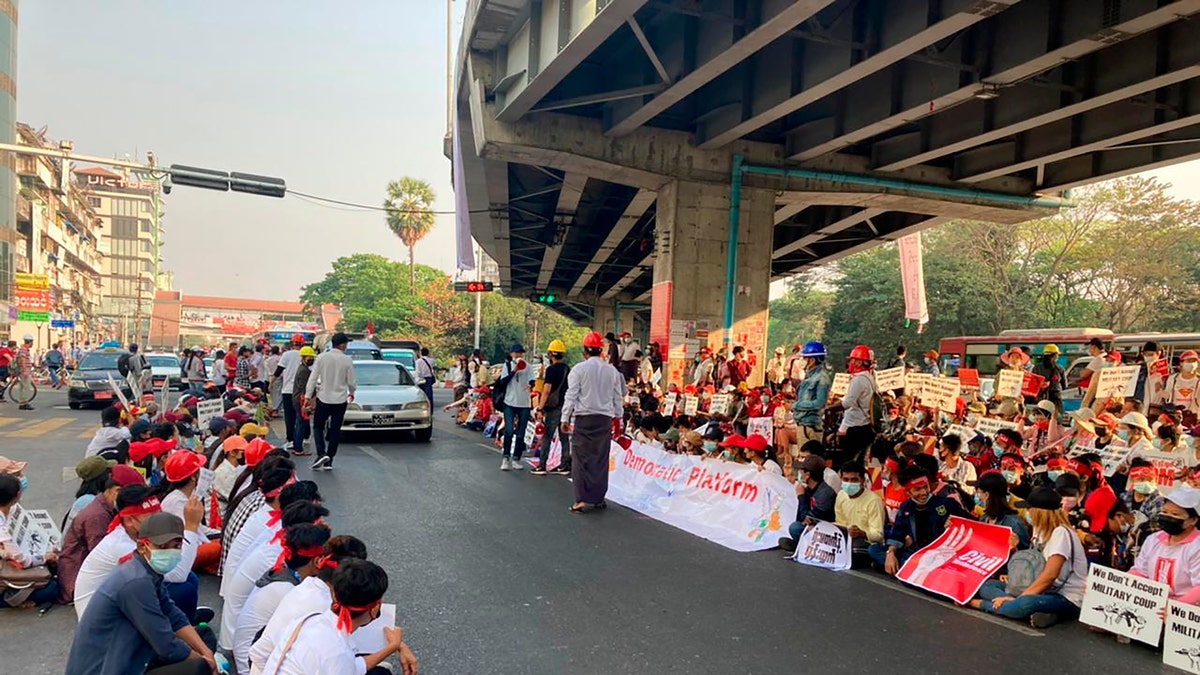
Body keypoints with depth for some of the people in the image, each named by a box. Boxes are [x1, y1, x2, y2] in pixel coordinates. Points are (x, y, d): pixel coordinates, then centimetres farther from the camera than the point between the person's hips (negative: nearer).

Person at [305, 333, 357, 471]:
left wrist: (308, 396, -1)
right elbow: (351, 382, -1)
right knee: (335, 431, 8)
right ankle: (329, 461, 10)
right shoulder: (347, 360, -7)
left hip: (323, 399, 0)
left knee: (318, 426, 15)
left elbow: (313, 378, -7)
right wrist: (351, 392, 20)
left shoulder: (322, 357, -6)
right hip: (340, 400, 0)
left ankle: (321, 453, -5)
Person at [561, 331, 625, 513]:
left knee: (582, 459, 0)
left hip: (584, 418, -3)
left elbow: (571, 396, -5)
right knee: (601, 459, 9)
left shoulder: (579, 369, -5)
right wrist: (618, 418, 22)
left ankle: (582, 500, -4)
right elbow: (618, 398, 12)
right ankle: (599, 497, 16)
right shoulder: (612, 371, 6)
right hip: (605, 418, 3)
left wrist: (565, 418, 1)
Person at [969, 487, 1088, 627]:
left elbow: (1050, 575, -22)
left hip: (1067, 600, -10)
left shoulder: (1061, 533, -15)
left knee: (1026, 604, -40)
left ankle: (981, 604, -18)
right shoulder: (1043, 532, 12)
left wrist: (1017, 598, -22)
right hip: (1047, 592, 10)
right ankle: (1037, 610, -23)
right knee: (987, 585, 0)